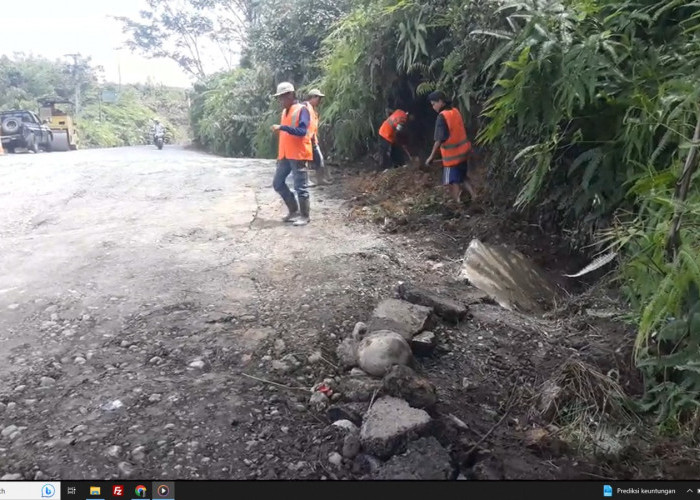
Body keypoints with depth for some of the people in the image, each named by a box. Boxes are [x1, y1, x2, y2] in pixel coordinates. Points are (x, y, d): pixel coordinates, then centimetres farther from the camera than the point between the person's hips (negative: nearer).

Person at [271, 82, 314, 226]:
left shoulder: (301, 109, -9)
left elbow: (302, 131, -22)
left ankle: (304, 216, 10)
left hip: (298, 155, -9)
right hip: (285, 155, 9)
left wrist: (282, 127, -28)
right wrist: (279, 155, 20)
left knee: (300, 186, -3)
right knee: (278, 183, 10)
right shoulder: (285, 112, 17)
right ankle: (294, 210, 22)